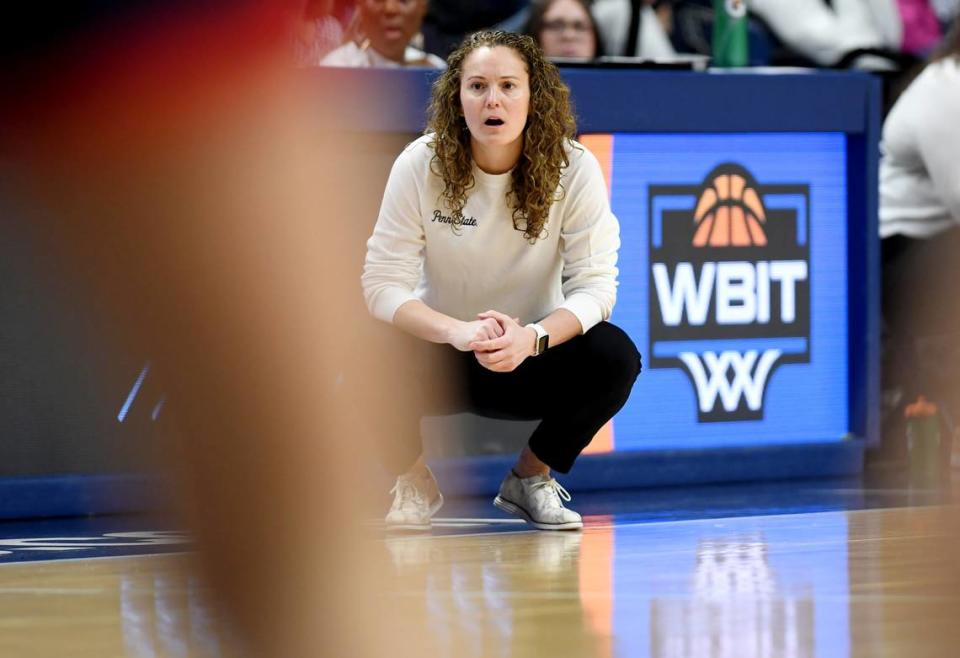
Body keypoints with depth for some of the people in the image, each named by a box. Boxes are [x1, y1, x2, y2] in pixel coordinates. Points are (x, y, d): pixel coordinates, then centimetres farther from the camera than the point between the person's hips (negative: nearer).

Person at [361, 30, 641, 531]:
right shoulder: (420, 165, -15)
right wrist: (459, 332, -37)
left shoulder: (574, 169, -14)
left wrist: (532, 338, -38)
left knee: (614, 358, -28)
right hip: (442, 354, -1)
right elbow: (383, 284, -17)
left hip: (531, 355, 1)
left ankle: (531, 476, 2)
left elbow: (595, 284, -17)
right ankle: (414, 483, 1)